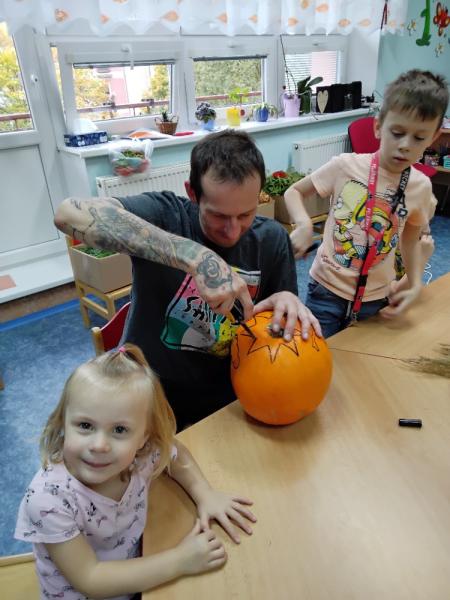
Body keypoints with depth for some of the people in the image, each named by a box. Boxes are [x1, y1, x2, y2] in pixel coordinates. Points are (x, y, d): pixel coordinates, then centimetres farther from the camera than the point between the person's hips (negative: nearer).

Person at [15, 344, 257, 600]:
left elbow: (175, 452, 1)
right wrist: (180, 560, -25)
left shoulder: (141, 453, -20)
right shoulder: (48, 499, -28)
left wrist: (205, 494, -15)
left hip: (136, 577, 4)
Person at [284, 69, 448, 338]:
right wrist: (304, 225, -21)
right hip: (328, 289, -2)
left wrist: (415, 285, 0)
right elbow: (294, 191, -1)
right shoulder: (346, 166, -13)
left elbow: (411, 239, 12)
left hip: (378, 298, 3)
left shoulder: (421, 187, -4)